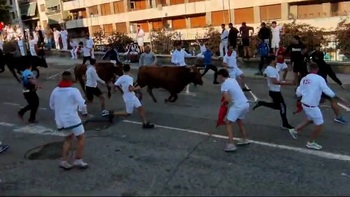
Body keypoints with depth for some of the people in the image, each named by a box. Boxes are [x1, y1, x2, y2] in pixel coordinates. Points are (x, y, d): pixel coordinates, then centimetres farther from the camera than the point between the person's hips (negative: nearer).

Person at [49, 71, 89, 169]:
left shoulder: (55, 91, 4)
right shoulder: (74, 90, -12)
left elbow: (52, 106, 15)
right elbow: (82, 104, -14)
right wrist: (84, 112, 5)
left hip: (60, 120, 6)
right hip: (72, 119, -6)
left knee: (68, 139, 20)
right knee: (81, 138, 10)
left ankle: (64, 161, 14)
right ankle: (78, 160, 10)